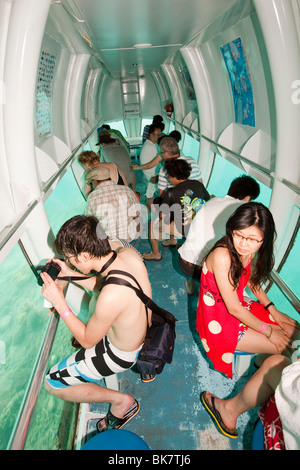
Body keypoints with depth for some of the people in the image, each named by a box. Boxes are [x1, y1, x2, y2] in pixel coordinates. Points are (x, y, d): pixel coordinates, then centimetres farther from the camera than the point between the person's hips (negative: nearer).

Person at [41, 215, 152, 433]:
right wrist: (72, 275, -5)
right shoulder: (130, 253, -19)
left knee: (52, 383, 7)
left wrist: (59, 302, -20)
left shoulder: (111, 297, -40)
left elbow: (87, 341, -20)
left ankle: (120, 400, 12)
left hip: (121, 353, -8)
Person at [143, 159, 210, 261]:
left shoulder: (171, 193, -16)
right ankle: (172, 240, 47)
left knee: (153, 223, 14)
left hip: (183, 230, -6)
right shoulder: (198, 184, -2)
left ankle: (156, 254, 26)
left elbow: (162, 215, -9)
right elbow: (208, 200, 13)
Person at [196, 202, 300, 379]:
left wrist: (274, 311, 3)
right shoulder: (222, 257, -33)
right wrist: (268, 331, -13)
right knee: (282, 347, -8)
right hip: (219, 321, -7)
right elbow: (234, 309, -26)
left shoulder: (248, 251, -9)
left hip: (239, 307, 8)